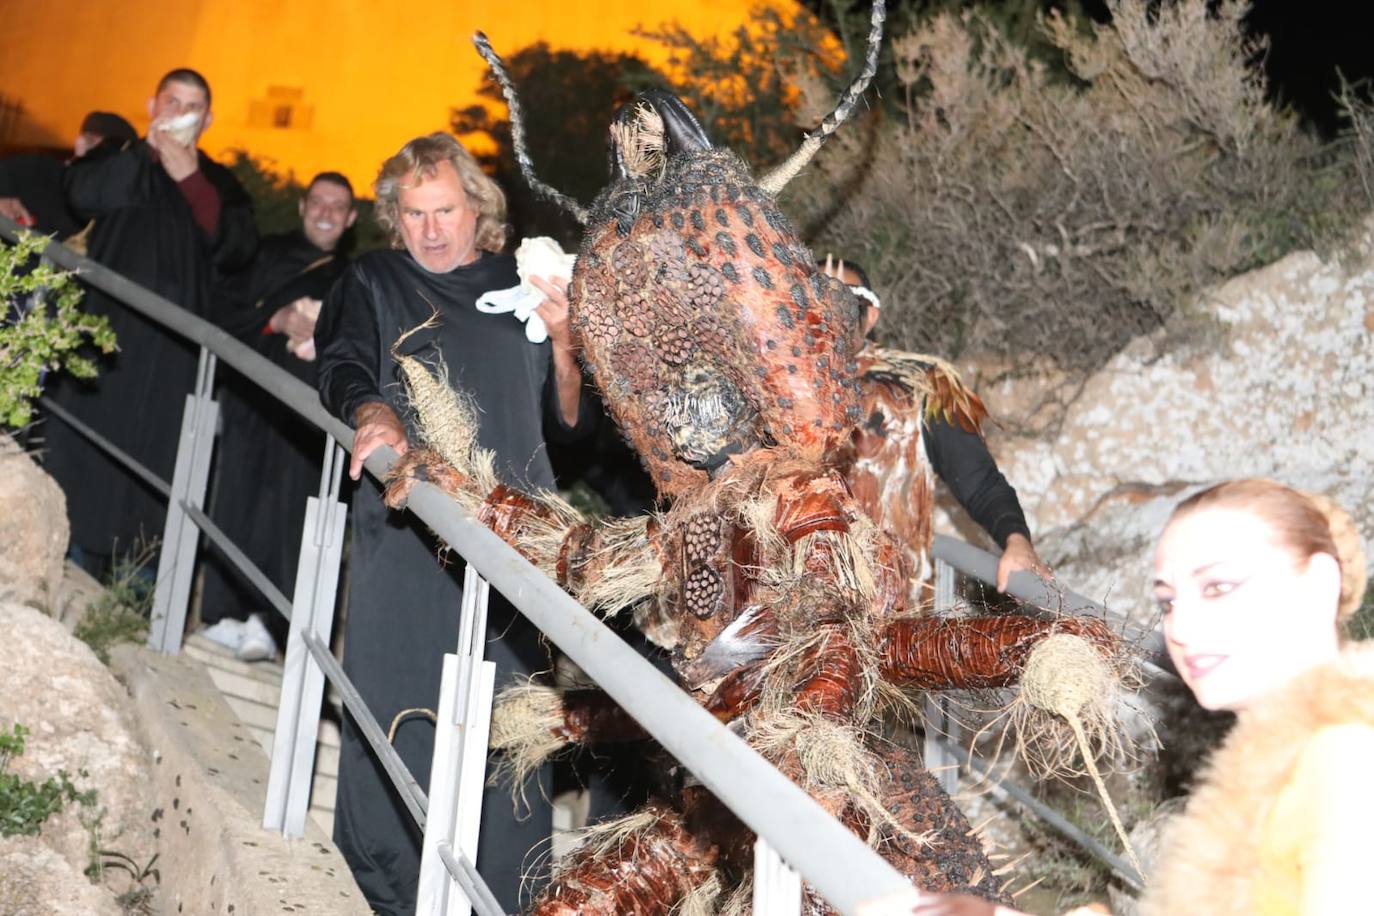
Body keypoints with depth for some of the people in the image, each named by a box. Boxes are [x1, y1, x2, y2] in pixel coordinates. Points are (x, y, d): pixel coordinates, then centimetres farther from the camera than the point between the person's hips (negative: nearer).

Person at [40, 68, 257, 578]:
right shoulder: (117, 159, 14)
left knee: (156, 458, -2)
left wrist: (190, 180, -9)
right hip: (106, 327, 0)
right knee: (85, 452, -2)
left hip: (175, 343, 1)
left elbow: (238, 249, -2)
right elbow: (81, 194, -9)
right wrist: (149, 149, -11)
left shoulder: (218, 183, 16)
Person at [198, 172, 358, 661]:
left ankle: (269, 621, -9)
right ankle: (225, 612, 2)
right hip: (253, 398, 0)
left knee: (289, 510, -9)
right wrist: (276, 321, -12)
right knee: (239, 498, -3)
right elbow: (229, 312, 5)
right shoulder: (269, 254, 14)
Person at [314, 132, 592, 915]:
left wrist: (561, 341, -7)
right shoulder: (373, 283, 13)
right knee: (399, 702, -4)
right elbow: (343, 365, -3)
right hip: (407, 532, -1)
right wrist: (374, 414, -25)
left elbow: (573, 421, 12)